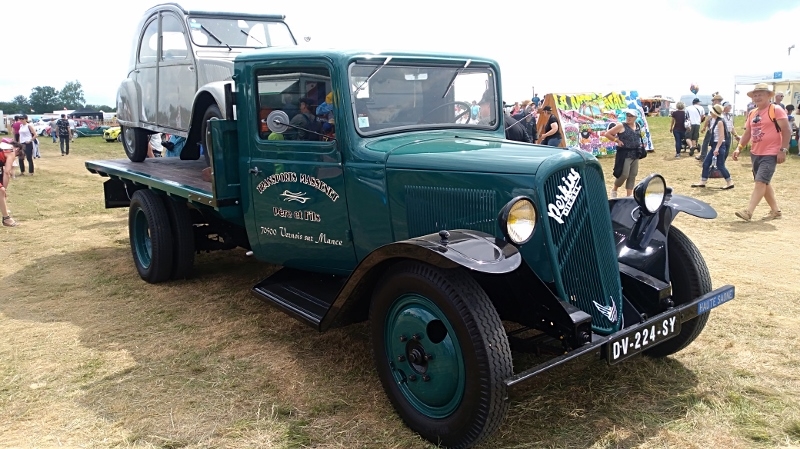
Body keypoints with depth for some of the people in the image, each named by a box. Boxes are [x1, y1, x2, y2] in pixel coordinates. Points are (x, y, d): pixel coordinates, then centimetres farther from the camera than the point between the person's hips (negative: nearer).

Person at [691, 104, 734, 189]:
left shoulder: (720, 122, -15)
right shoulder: (712, 121, 10)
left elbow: (721, 136, -20)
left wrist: (717, 148, -25)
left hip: (719, 145, -9)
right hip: (714, 145, 9)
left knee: (720, 165, -5)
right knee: (706, 163, 10)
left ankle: (730, 183, 4)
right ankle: (703, 182, 16)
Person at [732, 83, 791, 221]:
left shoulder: (776, 110, -8)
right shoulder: (752, 113, 12)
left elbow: (786, 131, -11)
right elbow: (747, 133, 17)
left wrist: (783, 150, -17)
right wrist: (739, 148, 4)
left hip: (771, 154, -8)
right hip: (755, 153, 8)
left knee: (760, 182, -15)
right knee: (764, 183, 14)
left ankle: (748, 212, -21)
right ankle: (775, 210, 26)